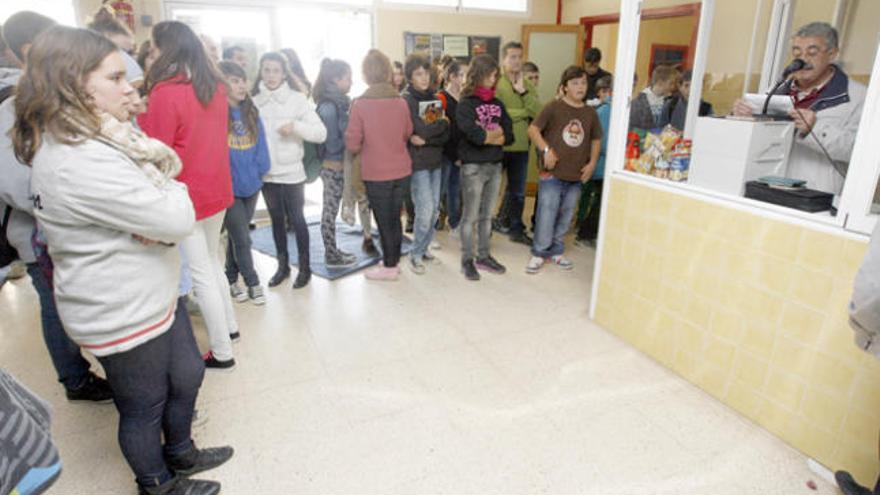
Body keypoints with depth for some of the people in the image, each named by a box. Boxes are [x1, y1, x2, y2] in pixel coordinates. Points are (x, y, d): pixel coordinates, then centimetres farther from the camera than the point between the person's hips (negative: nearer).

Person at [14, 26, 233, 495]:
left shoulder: (99, 137, 5)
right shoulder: (78, 160, -29)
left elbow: (170, 166, 4)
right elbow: (178, 219, -29)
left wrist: (153, 220, -17)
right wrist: (167, 189, -8)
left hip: (153, 294, 9)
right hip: (122, 313, -9)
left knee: (187, 375, 23)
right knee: (145, 406, 14)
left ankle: (179, 452, 48)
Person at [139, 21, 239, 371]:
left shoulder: (165, 92, -17)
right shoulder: (217, 86, 5)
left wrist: (142, 118, 0)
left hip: (187, 194, -7)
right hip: (217, 189, 7)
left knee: (201, 275, 2)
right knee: (212, 262, 22)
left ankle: (222, 353, 12)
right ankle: (229, 325, 36)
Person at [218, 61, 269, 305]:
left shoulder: (252, 112, 5)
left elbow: (261, 145, 7)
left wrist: (259, 169, -2)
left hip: (251, 184, 5)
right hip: (228, 187, -5)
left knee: (236, 236, 16)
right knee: (242, 238, 1)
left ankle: (231, 280, 31)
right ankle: (253, 283, 17)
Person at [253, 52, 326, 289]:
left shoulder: (297, 99, -5)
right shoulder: (255, 101, 4)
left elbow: (321, 133, -9)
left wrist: (295, 126, -23)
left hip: (291, 172, -3)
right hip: (266, 173, 3)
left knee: (296, 219, 5)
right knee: (277, 220, 14)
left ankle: (304, 267, 20)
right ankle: (282, 265, 29)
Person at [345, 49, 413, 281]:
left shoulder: (360, 104, -13)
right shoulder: (401, 102, -2)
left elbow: (352, 144, -9)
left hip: (376, 174, -4)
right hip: (402, 171, 4)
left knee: (384, 221, 8)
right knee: (394, 218, 17)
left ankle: (389, 267, 19)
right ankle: (394, 261, 29)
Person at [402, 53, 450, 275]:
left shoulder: (435, 99, 10)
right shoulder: (406, 99, -5)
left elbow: (446, 135, 1)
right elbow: (421, 129, -18)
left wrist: (425, 140, -15)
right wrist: (443, 122, -4)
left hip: (435, 161, 6)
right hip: (417, 163, -6)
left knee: (434, 210, 9)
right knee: (425, 210, -8)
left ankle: (424, 249, 25)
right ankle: (416, 255, 8)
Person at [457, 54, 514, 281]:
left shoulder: (497, 104, 9)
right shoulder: (465, 104, -8)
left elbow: (509, 135, 2)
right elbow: (475, 136, -22)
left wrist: (488, 135, -13)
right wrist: (496, 134, -5)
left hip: (495, 166, 5)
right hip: (473, 167, -5)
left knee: (486, 215, 14)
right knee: (470, 216, 3)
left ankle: (483, 256, 26)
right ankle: (467, 260, 15)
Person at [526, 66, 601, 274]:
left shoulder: (590, 112, 9)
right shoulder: (553, 107, -5)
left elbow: (596, 140, 17)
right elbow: (533, 129, -8)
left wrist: (592, 163, 5)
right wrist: (546, 149, -20)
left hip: (577, 177, 5)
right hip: (552, 173, -5)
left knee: (565, 217, 13)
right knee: (547, 214, -3)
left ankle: (556, 251, 28)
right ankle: (539, 253, 11)